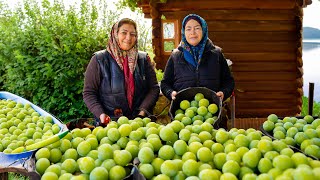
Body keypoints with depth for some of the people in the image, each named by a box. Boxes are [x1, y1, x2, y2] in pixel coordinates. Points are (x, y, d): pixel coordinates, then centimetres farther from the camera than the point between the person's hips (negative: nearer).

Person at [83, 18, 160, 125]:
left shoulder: (143, 59, 11)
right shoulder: (99, 60, 4)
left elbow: (154, 88, 9)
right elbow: (89, 93, 4)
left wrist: (143, 110, -6)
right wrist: (100, 114, -11)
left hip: (139, 120, 2)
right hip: (109, 122, -2)